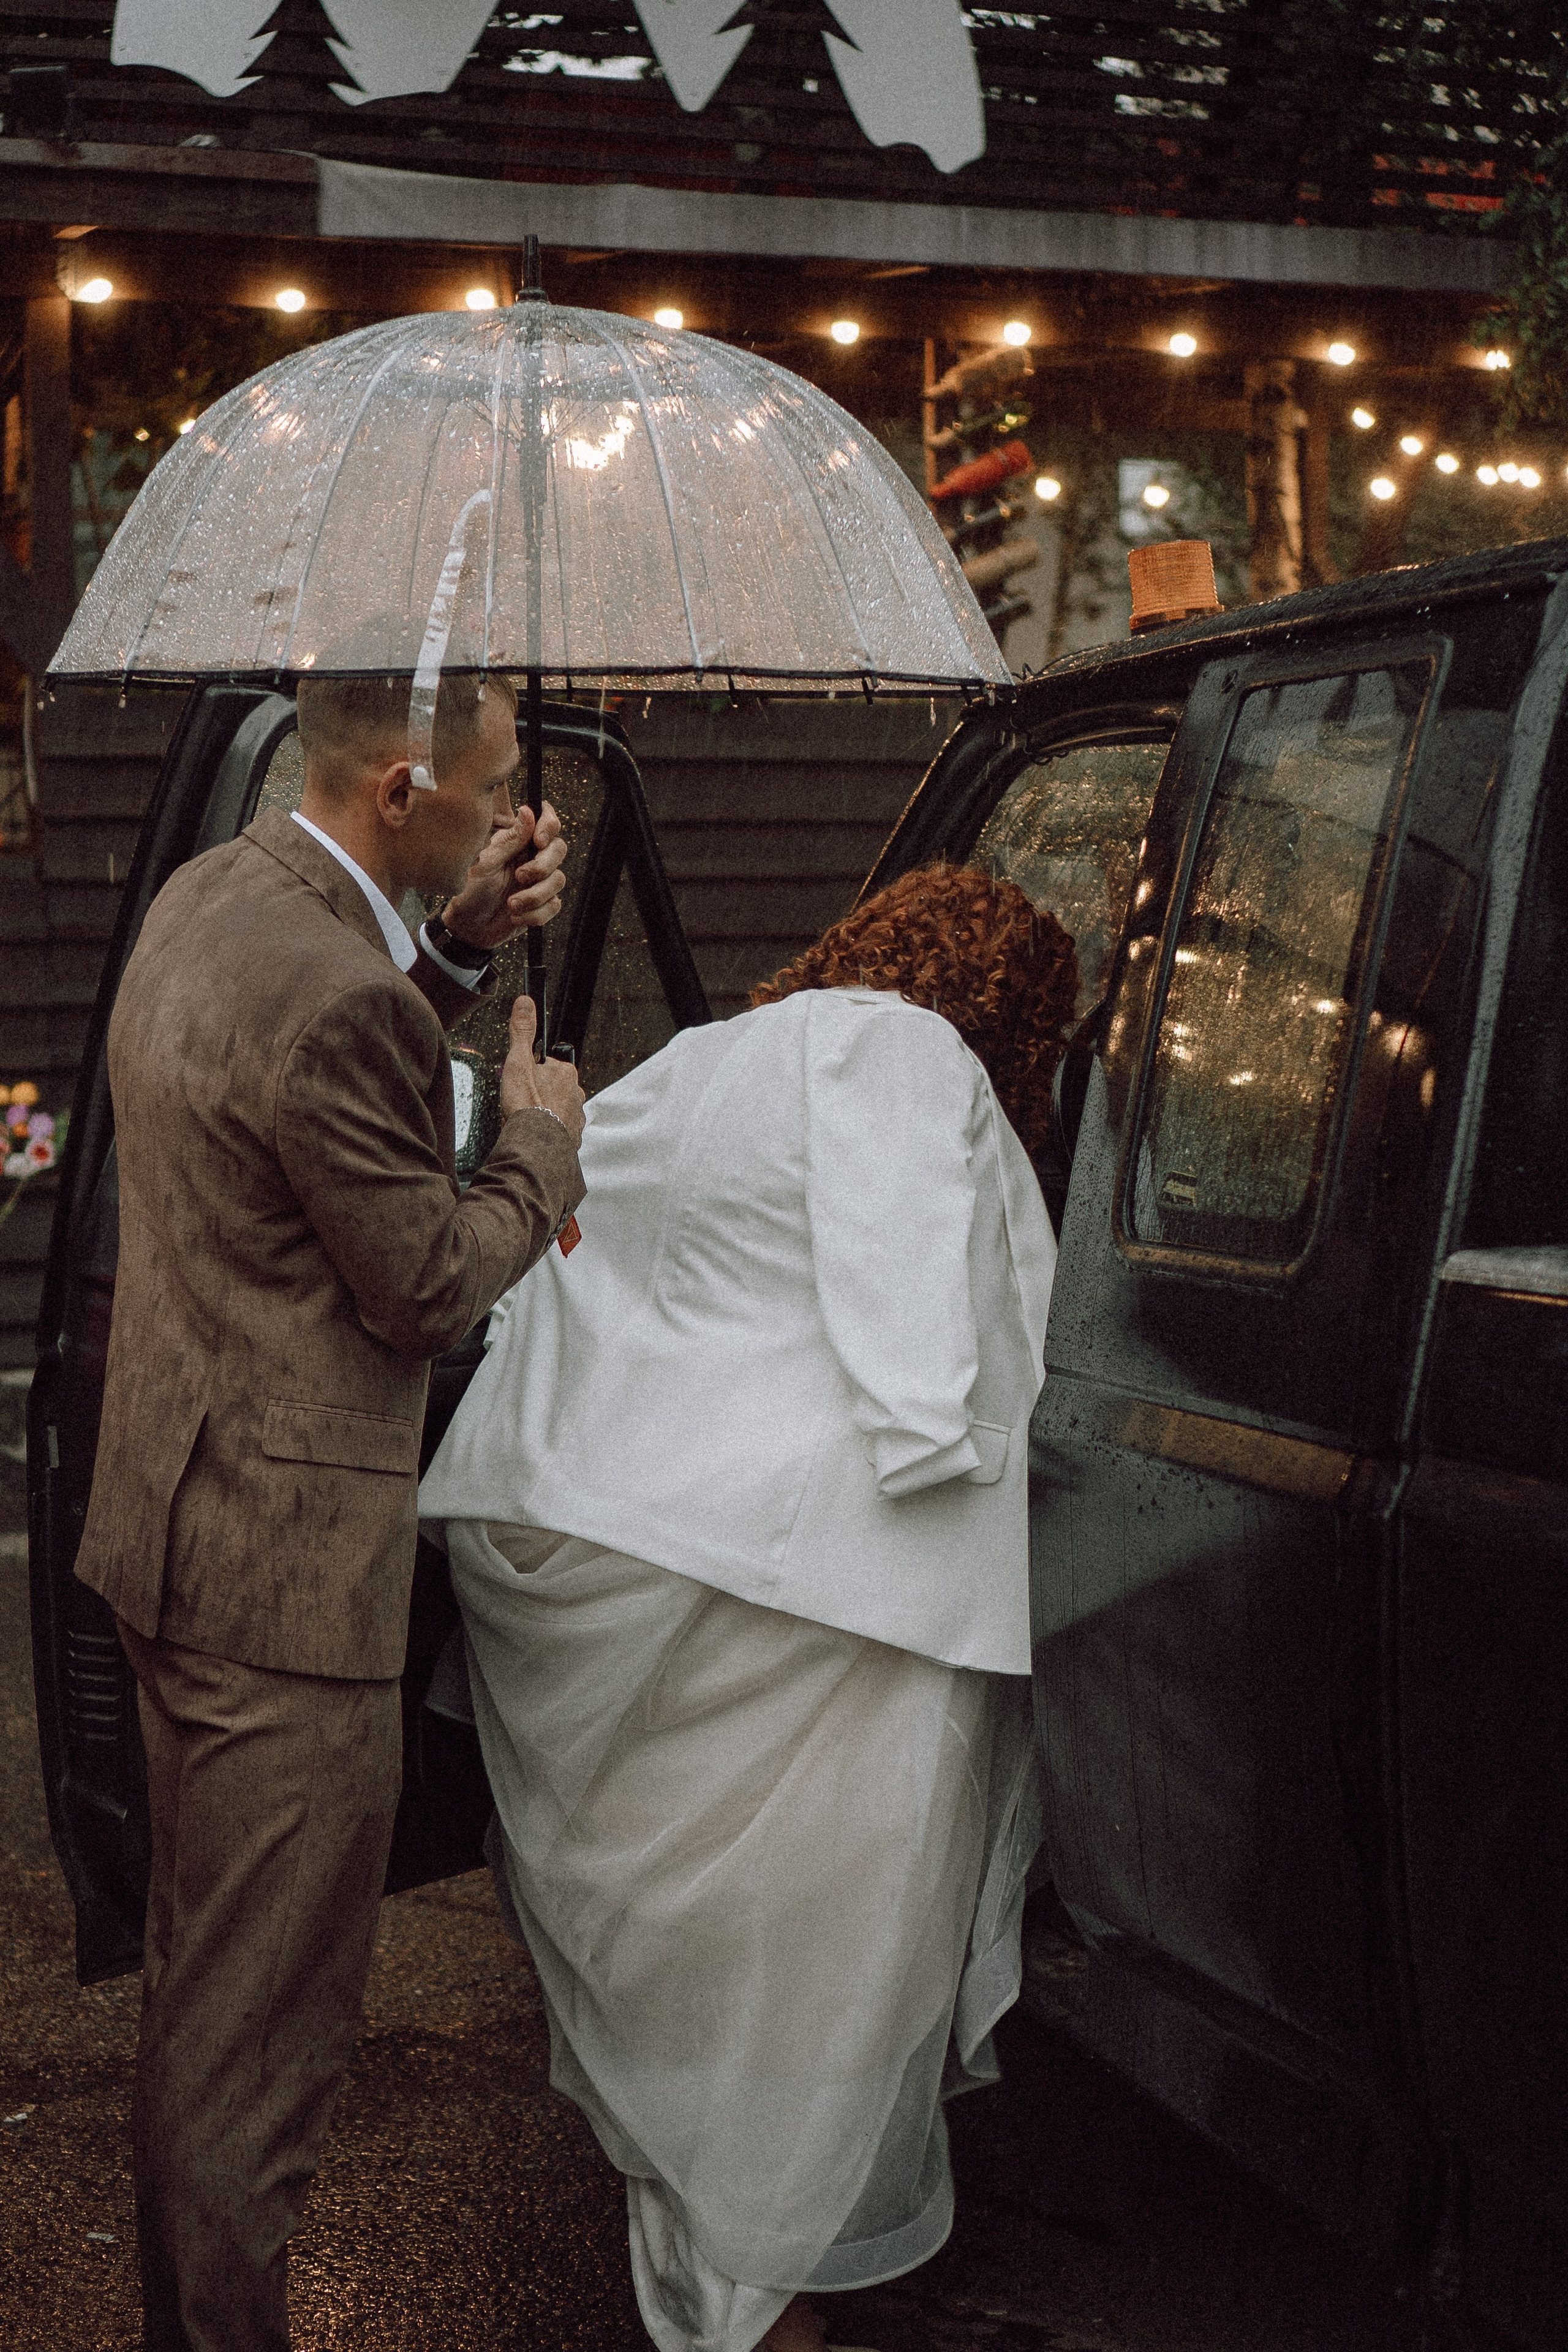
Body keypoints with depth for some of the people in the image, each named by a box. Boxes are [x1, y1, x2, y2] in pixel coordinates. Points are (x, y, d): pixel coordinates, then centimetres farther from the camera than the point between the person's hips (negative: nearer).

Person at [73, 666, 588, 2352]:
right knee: (258, 2028, 2)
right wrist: (542, 1148, -1)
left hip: (177, 1520, 11)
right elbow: (425, 1292, -17)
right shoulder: (333, 995, -25)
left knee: (199, 1978, 24)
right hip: (284, 1565, -11)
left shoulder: (210, 897, 6)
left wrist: (458, 950, 10)